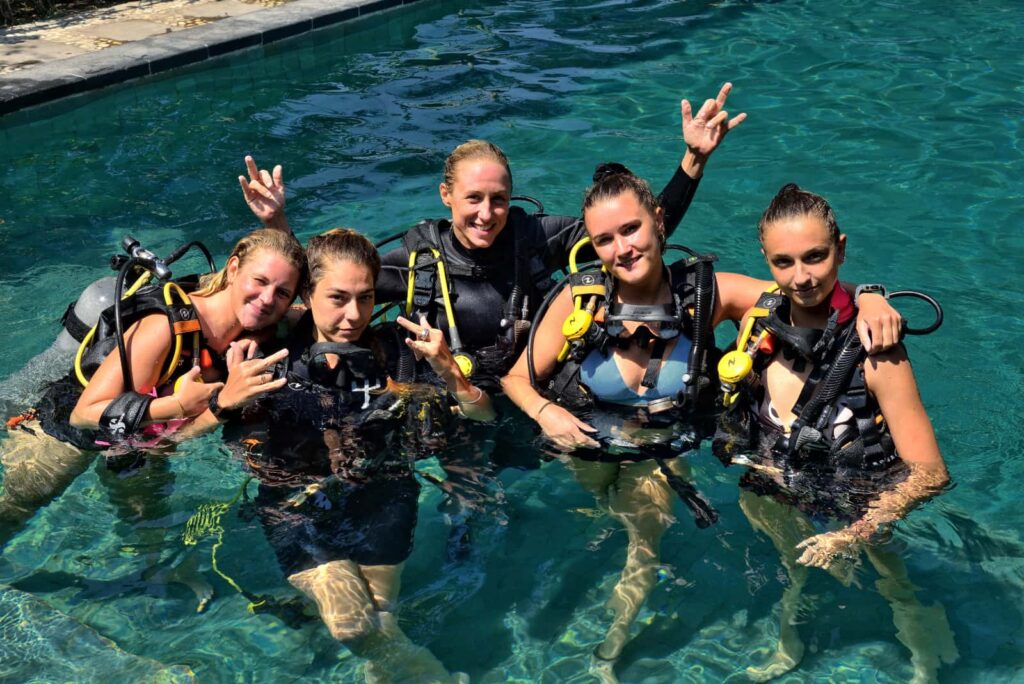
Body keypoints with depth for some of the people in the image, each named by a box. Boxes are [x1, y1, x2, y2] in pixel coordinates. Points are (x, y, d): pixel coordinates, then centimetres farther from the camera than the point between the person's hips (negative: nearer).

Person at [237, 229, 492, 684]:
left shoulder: (396, 350, -3)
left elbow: (483, 417, -2)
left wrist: (447, 369, -19)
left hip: (379, 497, 1)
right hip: (297, 504, -1)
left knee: (378, 623, -9)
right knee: (350, 625, -17)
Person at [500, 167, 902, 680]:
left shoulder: (706, 294, -21)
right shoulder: (579, 299, -22)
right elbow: (518, 377, -12)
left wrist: (865, 298, -37)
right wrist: (544, 412, -32)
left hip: (661, 456, 0)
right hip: (586, 447, 0)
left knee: (647, 543, 1)